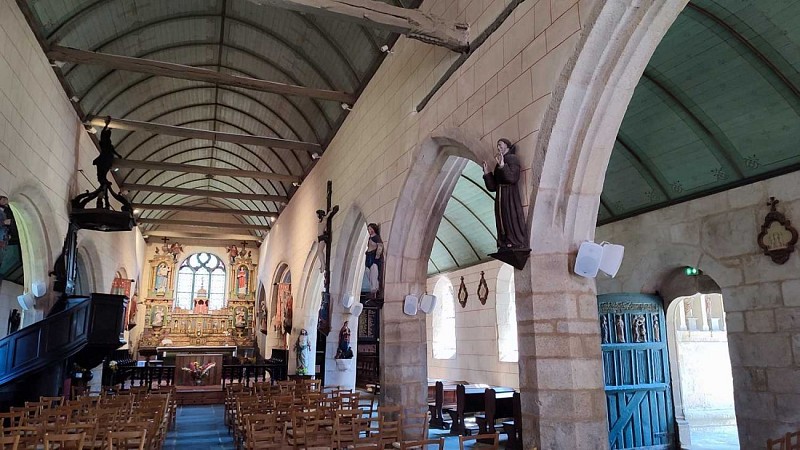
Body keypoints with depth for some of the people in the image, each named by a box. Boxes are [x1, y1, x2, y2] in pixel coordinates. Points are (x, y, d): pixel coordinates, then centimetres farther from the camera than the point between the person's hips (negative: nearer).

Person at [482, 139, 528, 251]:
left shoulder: (512, 158, -1)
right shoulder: (498, 165, 20)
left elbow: (513, 178, -17)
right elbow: (492, 186, 14)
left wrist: (502, 166, -22)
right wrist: (487, 172, 7)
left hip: (510, 195, -7)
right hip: (500, 197, 7)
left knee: (512, 220, -10)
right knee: (502, 222, 2)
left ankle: (517, 245, -9)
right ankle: (504, 247, 1)